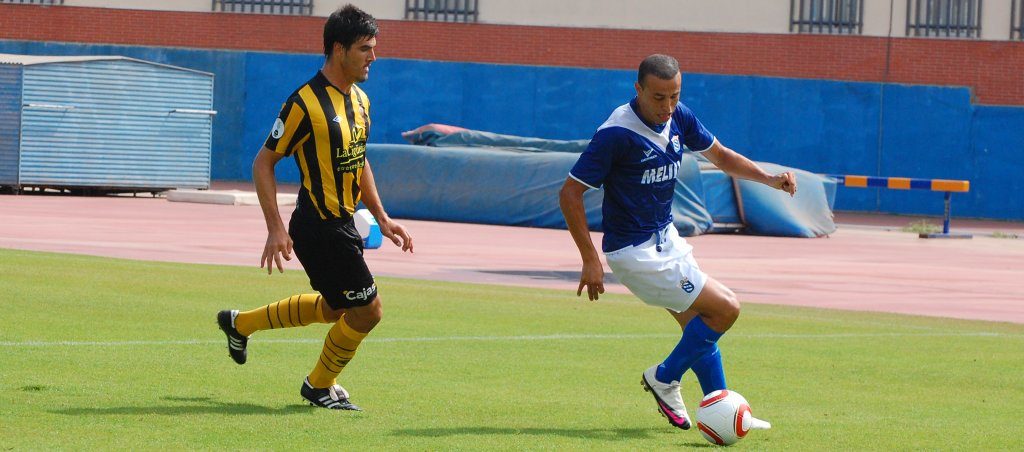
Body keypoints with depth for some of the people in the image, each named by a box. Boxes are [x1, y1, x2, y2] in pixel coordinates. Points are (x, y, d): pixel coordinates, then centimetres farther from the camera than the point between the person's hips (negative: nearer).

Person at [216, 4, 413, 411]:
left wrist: (381, 218, 16)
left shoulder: (360, 100, 8)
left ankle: (240, 324, 40)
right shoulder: (306, 103, -19)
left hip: (343, 224, 9)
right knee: (366, 311, -5)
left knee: (335, 308, 24)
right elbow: (263, 163, -14)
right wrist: (276, 229, -19)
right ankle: (320, 386, 19)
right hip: (319, 228, -9)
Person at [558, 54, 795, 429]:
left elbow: (721, 156, 14)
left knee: (700, 326, 13)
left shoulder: (678, 118, -2)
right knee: (725, 308, -7)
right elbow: (570, 194, -21)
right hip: (635, 253, -8)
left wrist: (770, 179, -2)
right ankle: (664, 378, 9)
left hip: (665, 239, 8)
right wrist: (591, 260, -23)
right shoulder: (616, 134, -25)